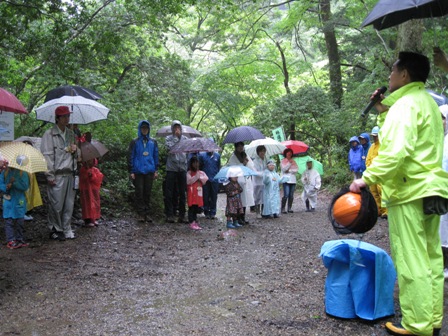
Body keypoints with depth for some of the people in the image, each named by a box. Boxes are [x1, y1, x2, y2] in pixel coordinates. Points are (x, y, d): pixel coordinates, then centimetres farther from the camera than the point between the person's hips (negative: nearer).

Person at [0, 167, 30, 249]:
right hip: (8, 201, 1)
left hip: (19, 201, -1)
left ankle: (20, 240, 19)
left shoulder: (23, 173, -4)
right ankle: (11, 241, 2)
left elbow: (25, 186, -10)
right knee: (8, 221, -2)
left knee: (19, 221, 7)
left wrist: (15, 182, -23)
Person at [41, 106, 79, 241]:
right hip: (57, 175, -6)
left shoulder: (71, 134, 16)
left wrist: (75, 150, 2)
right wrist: (50, 176, -12)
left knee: (69, 204, 7)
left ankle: (66, 230, 16)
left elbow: (76, 154, 26)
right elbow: (47, 156, -8)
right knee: (56, 205, -2)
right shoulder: (49, 134, -4)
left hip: (69, 174, 6)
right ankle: (55, 230, 12)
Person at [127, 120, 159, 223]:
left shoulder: (153, 142, 10)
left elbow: (156, 156, 13)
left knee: (148, 193, 6)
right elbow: (130, 157, 2)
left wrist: (156, 170, 7)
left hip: (149, 171, 2)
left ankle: (148, 213, 12)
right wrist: (131, 172, -4)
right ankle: (141, 214, 5)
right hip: (138, 171, -2)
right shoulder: (135, 142, 3)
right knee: (139, 193, -1)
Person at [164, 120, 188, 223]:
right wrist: (176, 137, -7)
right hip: (171, 168, -2)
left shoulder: (185, 139, 13)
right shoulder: (168, 138, 7)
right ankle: (170, 215, 4)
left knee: (182, 192, 5)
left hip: (182, 168, 2)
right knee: (169, 193, -2)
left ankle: (182, 215, 12)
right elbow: (170, 147, -12)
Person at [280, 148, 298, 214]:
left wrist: (289, 170, -7)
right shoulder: (283, 161, 6)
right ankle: (283, 208, -8)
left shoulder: (293, 161, 17)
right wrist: (289, 163, -16)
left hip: (293, 180, 4)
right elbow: (284, 169, -9)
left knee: (291, 195, 2)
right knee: (286, 195, -13)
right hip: (286, 180, -4)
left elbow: (296, 169, 5)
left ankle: (289, 208, 10)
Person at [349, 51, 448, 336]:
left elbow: (396, 151, -26)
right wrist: (384, 112, 16)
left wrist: (367, 179, -22)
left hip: (409, 191, -10)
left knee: (411, 262, -4)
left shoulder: (405, 104, -13)